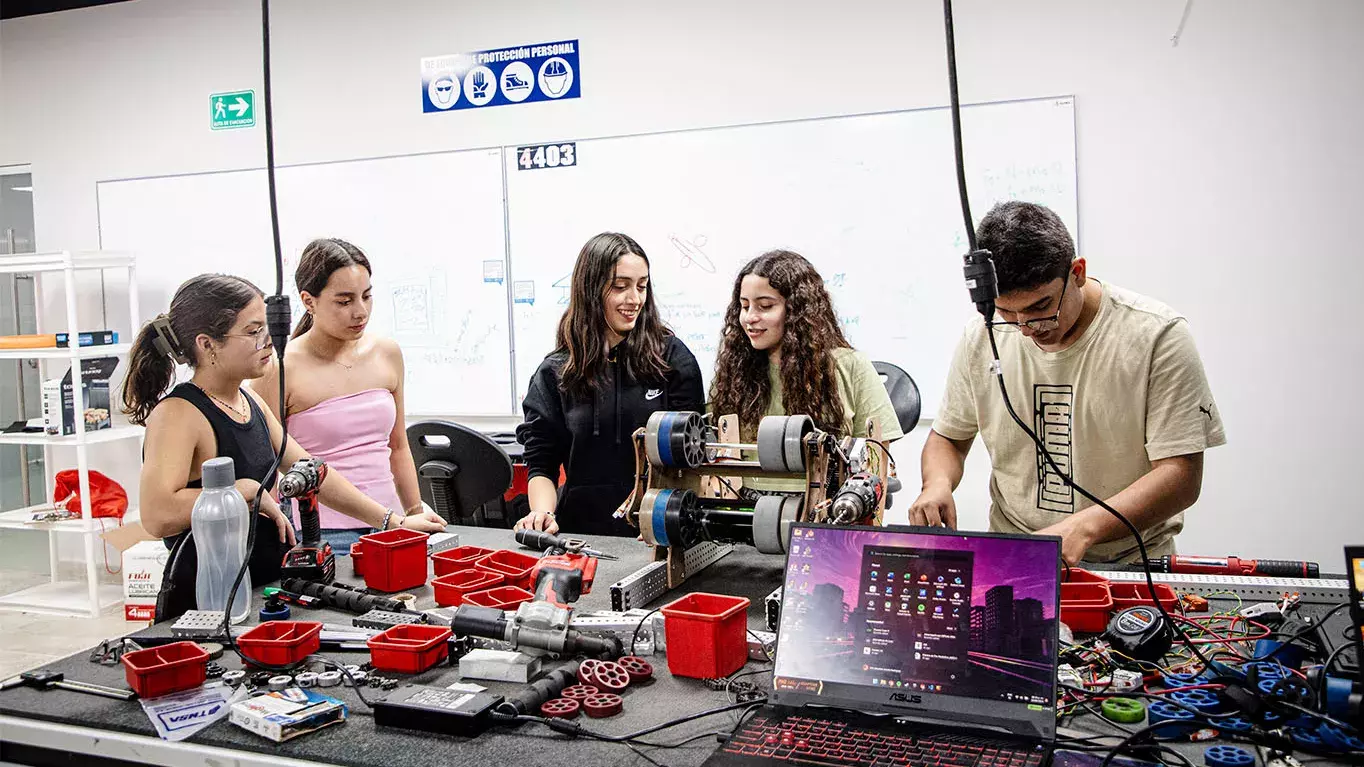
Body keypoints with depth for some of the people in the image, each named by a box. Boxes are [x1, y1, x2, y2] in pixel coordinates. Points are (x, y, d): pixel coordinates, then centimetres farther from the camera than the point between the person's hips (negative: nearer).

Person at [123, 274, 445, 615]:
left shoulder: (252, 403, 12)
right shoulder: (177, 414, -13)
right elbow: (158, 516, -27)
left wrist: (394, 521, 17)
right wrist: (246, 490, -17)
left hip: (266, 588, 7)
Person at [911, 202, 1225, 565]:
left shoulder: (1157, 335, -10)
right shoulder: (981, 340, 1)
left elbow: (1181, 474, -12)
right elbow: (948, 437, 15)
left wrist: (1083, 527, -26)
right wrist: (938, 484, -8)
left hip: (1130, 563, -2)